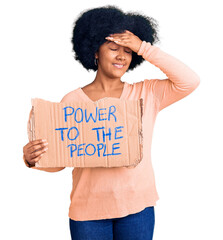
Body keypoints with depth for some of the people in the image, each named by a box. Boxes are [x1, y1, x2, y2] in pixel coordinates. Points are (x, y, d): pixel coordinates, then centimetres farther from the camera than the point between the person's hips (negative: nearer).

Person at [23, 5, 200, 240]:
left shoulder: (146, 94, 2)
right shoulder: (73, 101, -1)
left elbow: (190, 81, -11)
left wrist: (144, 48, -11)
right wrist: (32, 159, -22)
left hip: (137, 206, 1)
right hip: (88, 209, 0)